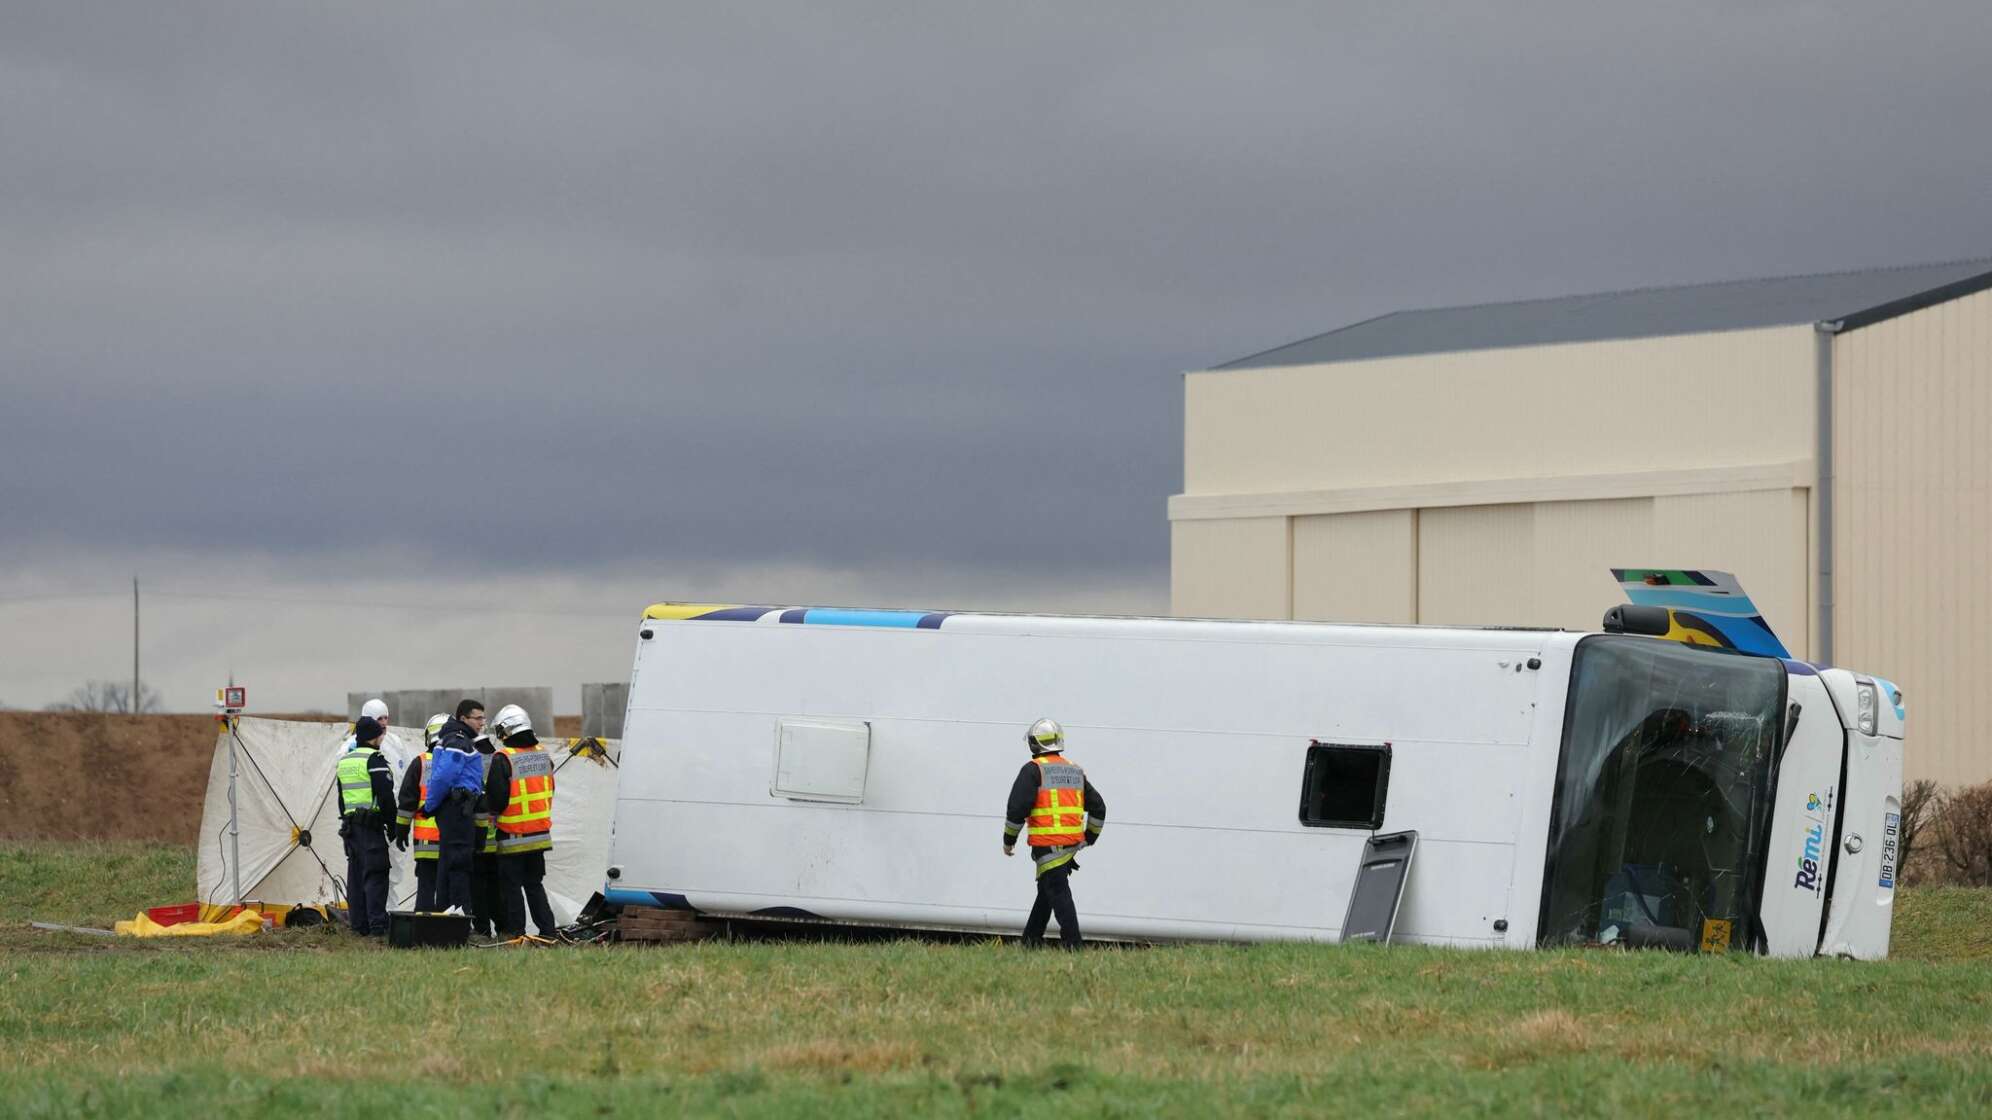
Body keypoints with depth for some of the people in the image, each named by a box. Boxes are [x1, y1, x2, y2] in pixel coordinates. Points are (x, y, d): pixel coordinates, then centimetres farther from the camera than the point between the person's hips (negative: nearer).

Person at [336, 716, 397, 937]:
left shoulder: (344, 761, 16)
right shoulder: (374, 760, -10)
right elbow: (385, 794, -14)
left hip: (350, 823, 8)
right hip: (371, 825, -8)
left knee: (355, 875, 10)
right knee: (375, 875, -8)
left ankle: (359, 925, 11)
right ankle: (377, 924, -14)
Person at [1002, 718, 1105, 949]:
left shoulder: (1033, 770, -6)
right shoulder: (1075, 771, 15)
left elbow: (1017, 807, -11)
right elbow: (1098, 807, 19)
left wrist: (1008, 840, 0)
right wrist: (1090, 838, 31)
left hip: (1048, 844, -7)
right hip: (1072, 843, 7)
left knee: (1058, 893, -8)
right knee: (1046, 891, 18)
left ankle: (1072, 944, -14)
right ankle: (1031, 939, 24)